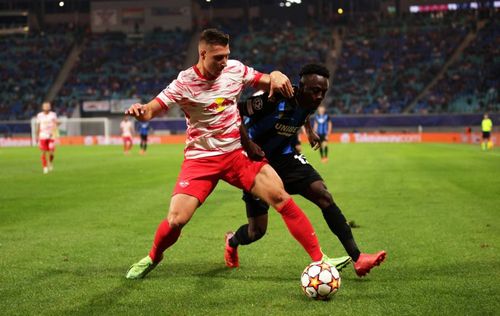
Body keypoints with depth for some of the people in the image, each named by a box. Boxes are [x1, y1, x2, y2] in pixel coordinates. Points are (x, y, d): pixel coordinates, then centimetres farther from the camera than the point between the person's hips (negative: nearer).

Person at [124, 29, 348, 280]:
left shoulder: (235, 69, -3)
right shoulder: (185, 83, -13)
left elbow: (264, 82, 11)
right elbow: (150, 111, -17)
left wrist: (275, 76, -13)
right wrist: (139, 110, -42)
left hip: (238, 152, 3)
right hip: (201, 158, -2)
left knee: (281, 198, -14)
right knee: (176, 220, -14)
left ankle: (319, 258, -6)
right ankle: (153, 257, 19)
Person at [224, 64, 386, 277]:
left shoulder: (309, 103, -6)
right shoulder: (273, 99, -29)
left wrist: (309, 130, 16)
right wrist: (248, 144, -29)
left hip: (284, 157, 6)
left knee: (323, 195, -15)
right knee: (257, 231, -3)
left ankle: (357, 258, -15)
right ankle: (232, 241, 37)